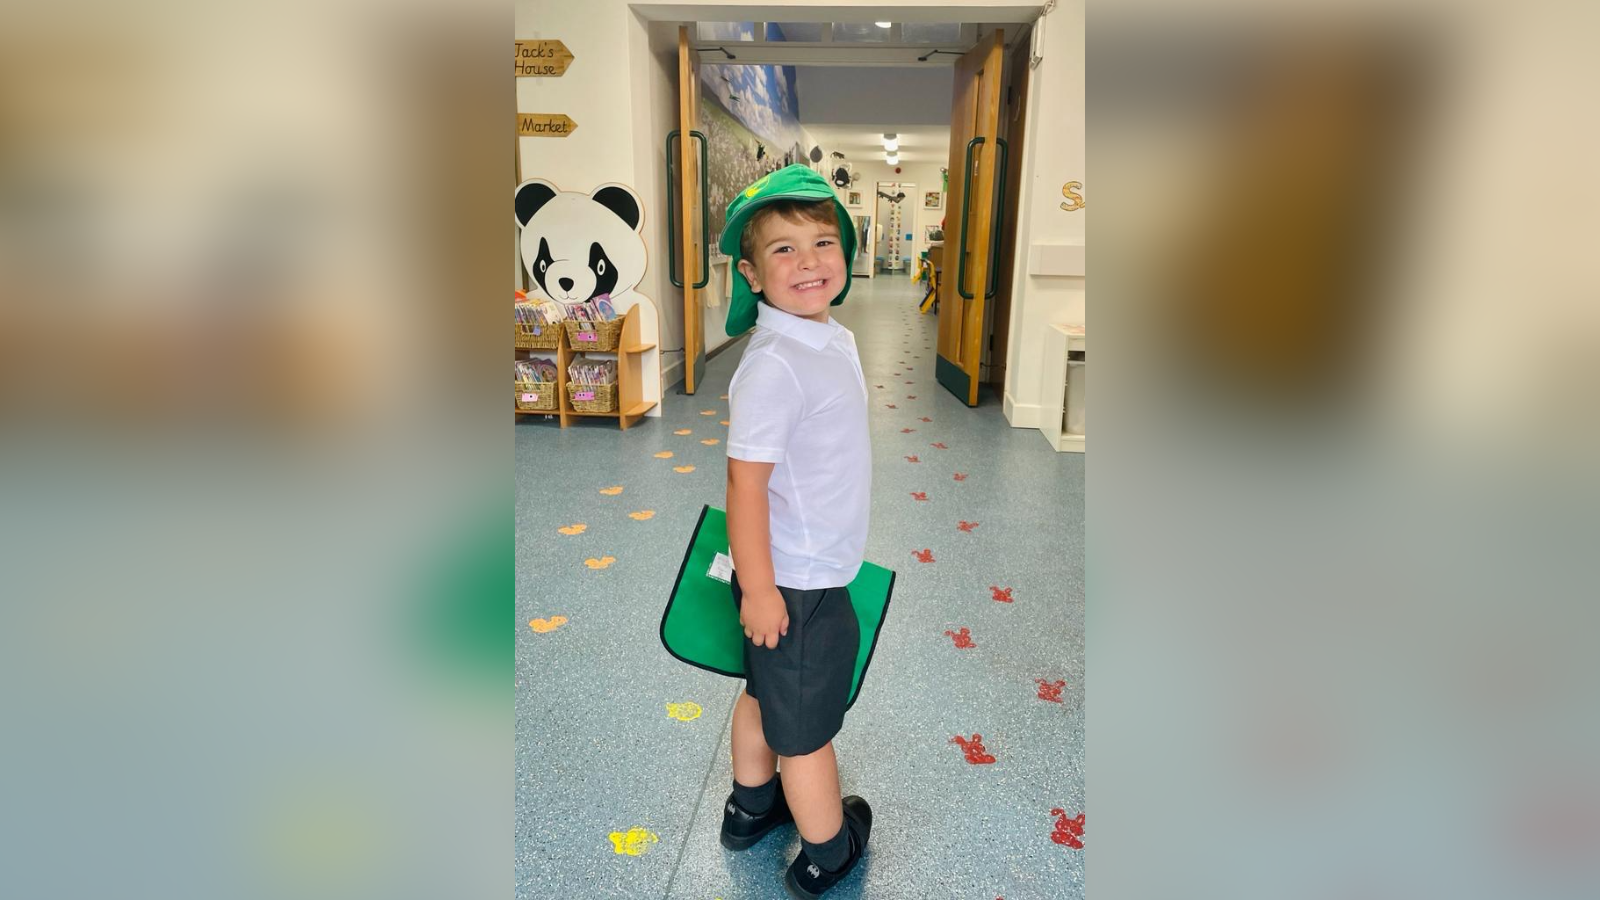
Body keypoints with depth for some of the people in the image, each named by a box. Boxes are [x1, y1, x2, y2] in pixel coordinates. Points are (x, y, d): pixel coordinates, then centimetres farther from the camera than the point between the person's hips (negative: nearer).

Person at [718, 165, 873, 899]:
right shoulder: (773, 366, -27)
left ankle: (750, 806, 51)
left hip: (817, 565, 8)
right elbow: (745, 483, -25)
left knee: (767, 693, 27)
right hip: (796, 580, -8)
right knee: (807, 724, 14)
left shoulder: (833, 337, 1)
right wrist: (759, 588, -20)